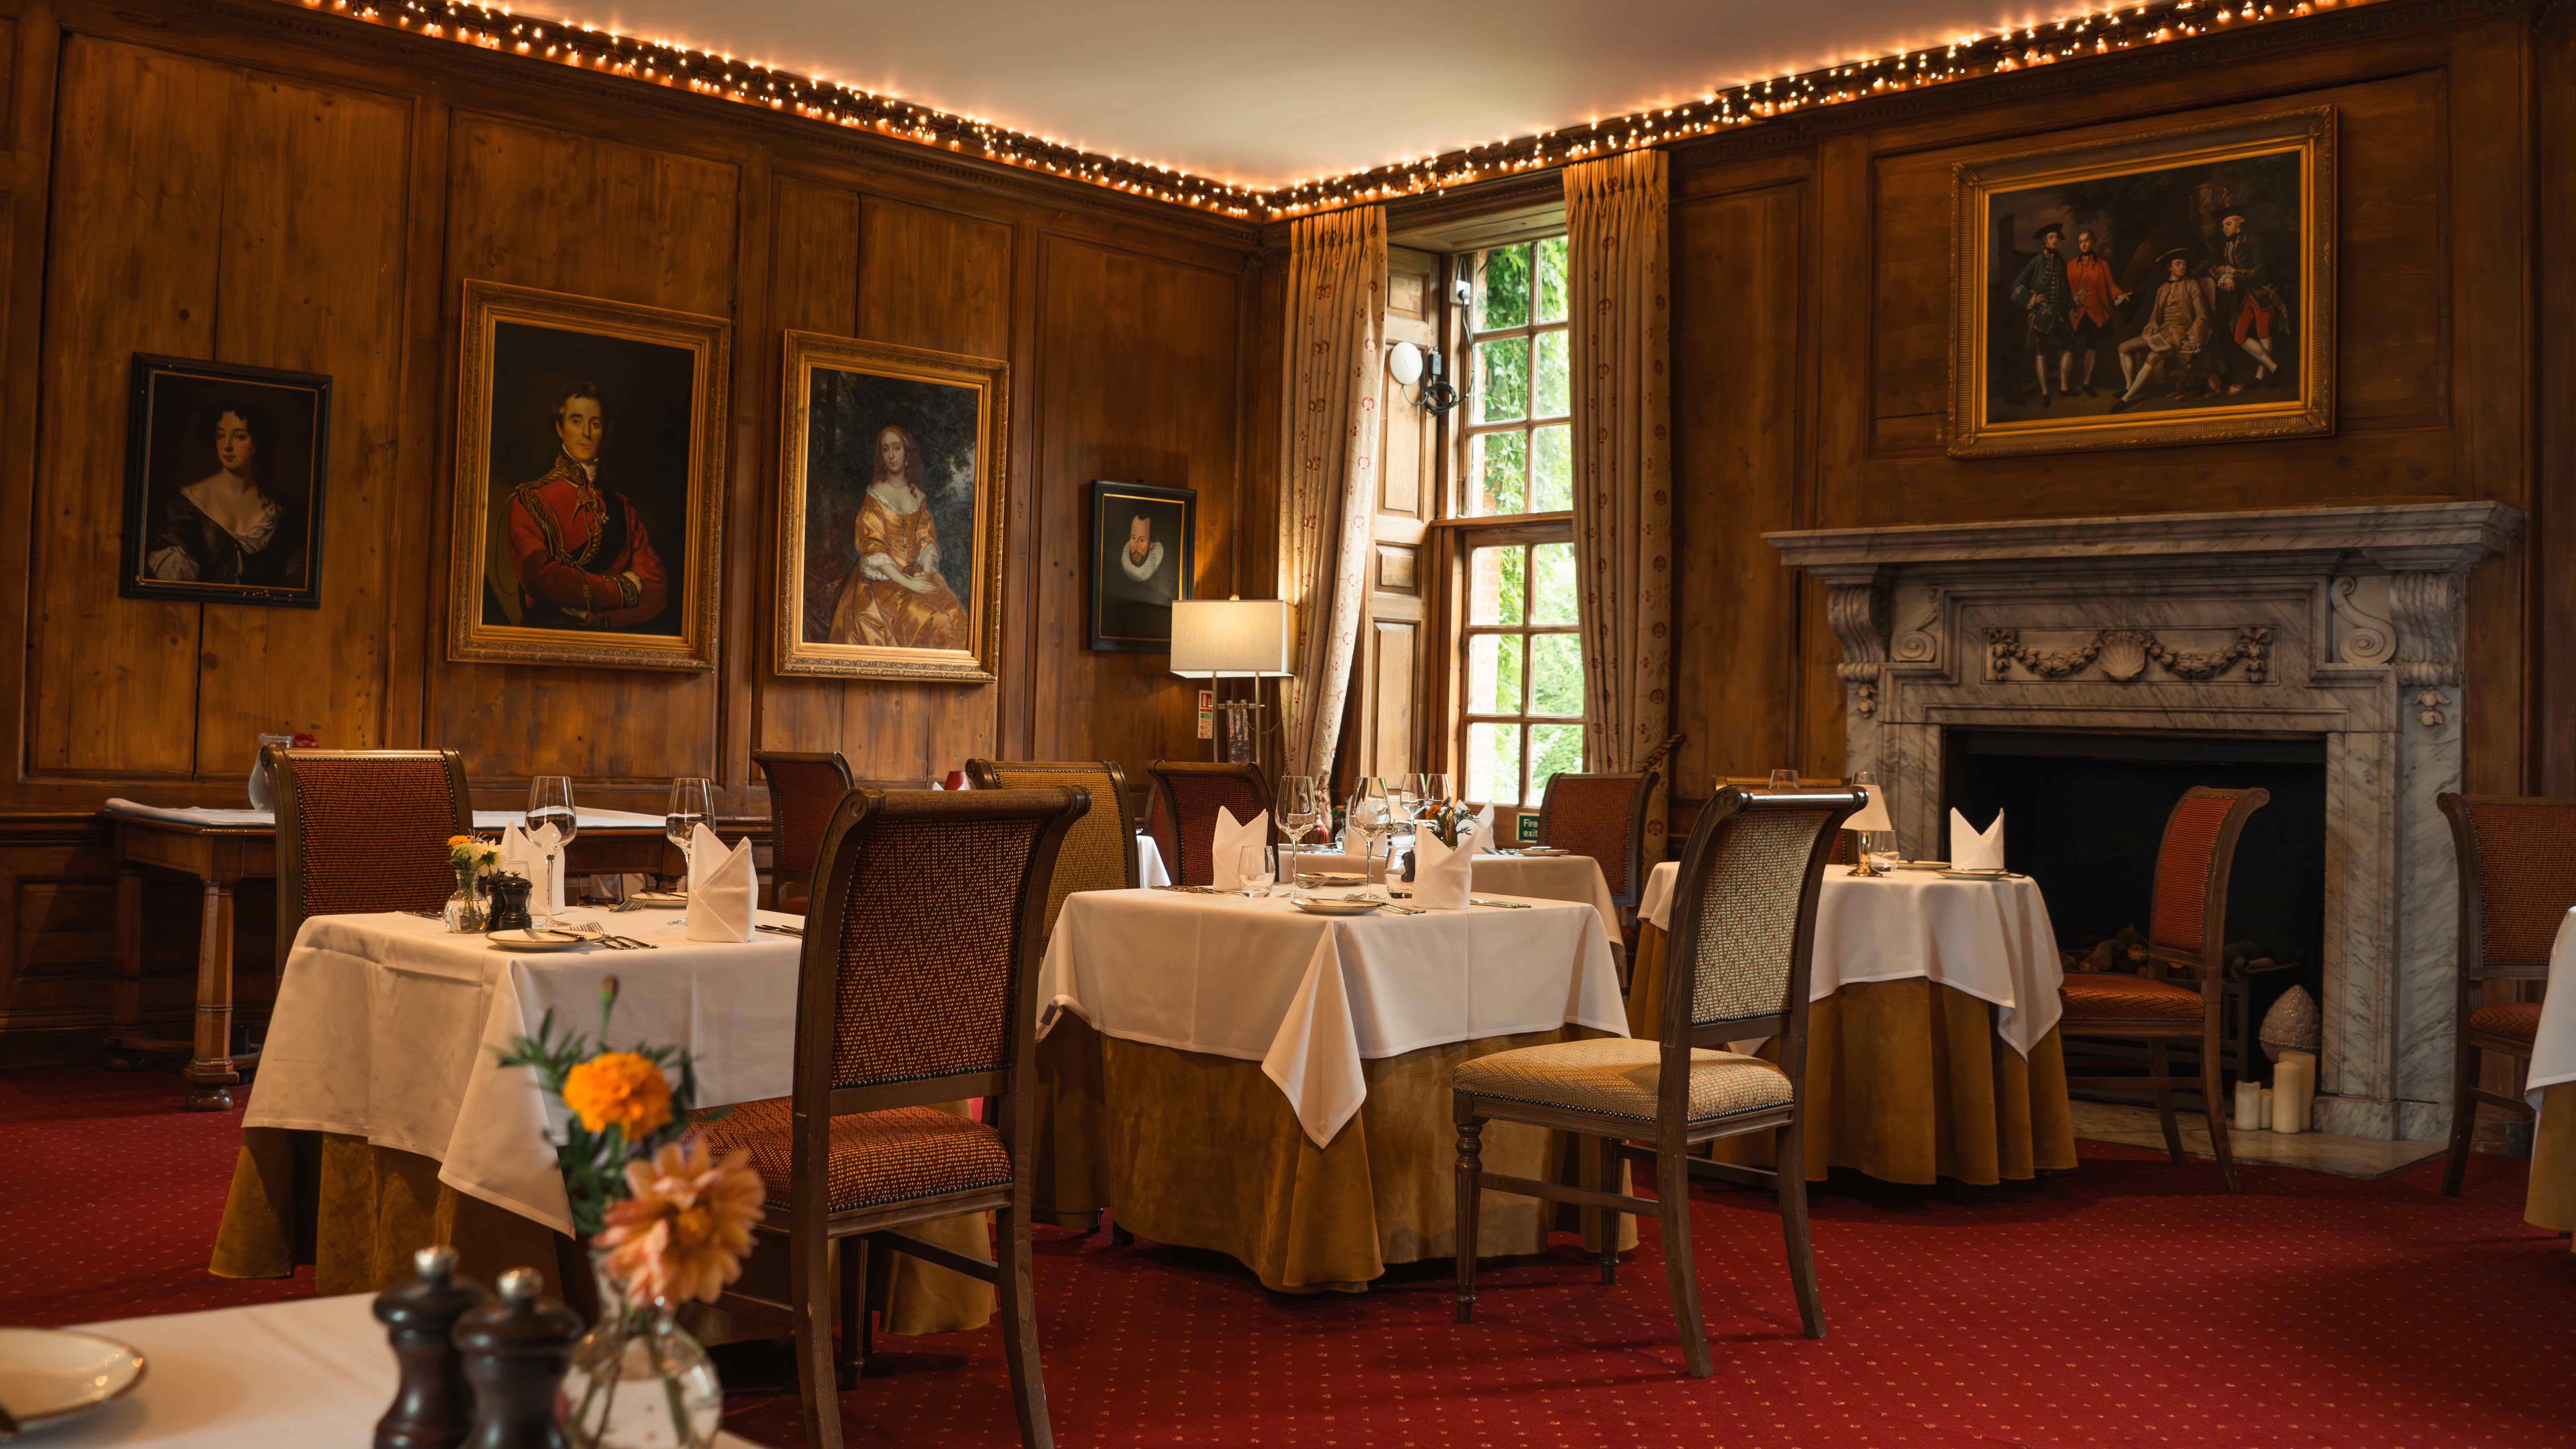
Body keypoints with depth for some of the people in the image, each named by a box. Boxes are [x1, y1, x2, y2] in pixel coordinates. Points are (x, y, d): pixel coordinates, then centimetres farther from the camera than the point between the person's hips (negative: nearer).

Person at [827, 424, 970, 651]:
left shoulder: (919, 496, 13)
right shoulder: (874, 495, 0)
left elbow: (928, 540, 9)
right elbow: (873, 549, -8)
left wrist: (925, 575, -12)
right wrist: (906, 583, -17)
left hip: (918, 575, 4)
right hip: (883, 579, -4)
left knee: (951, 615, -22)